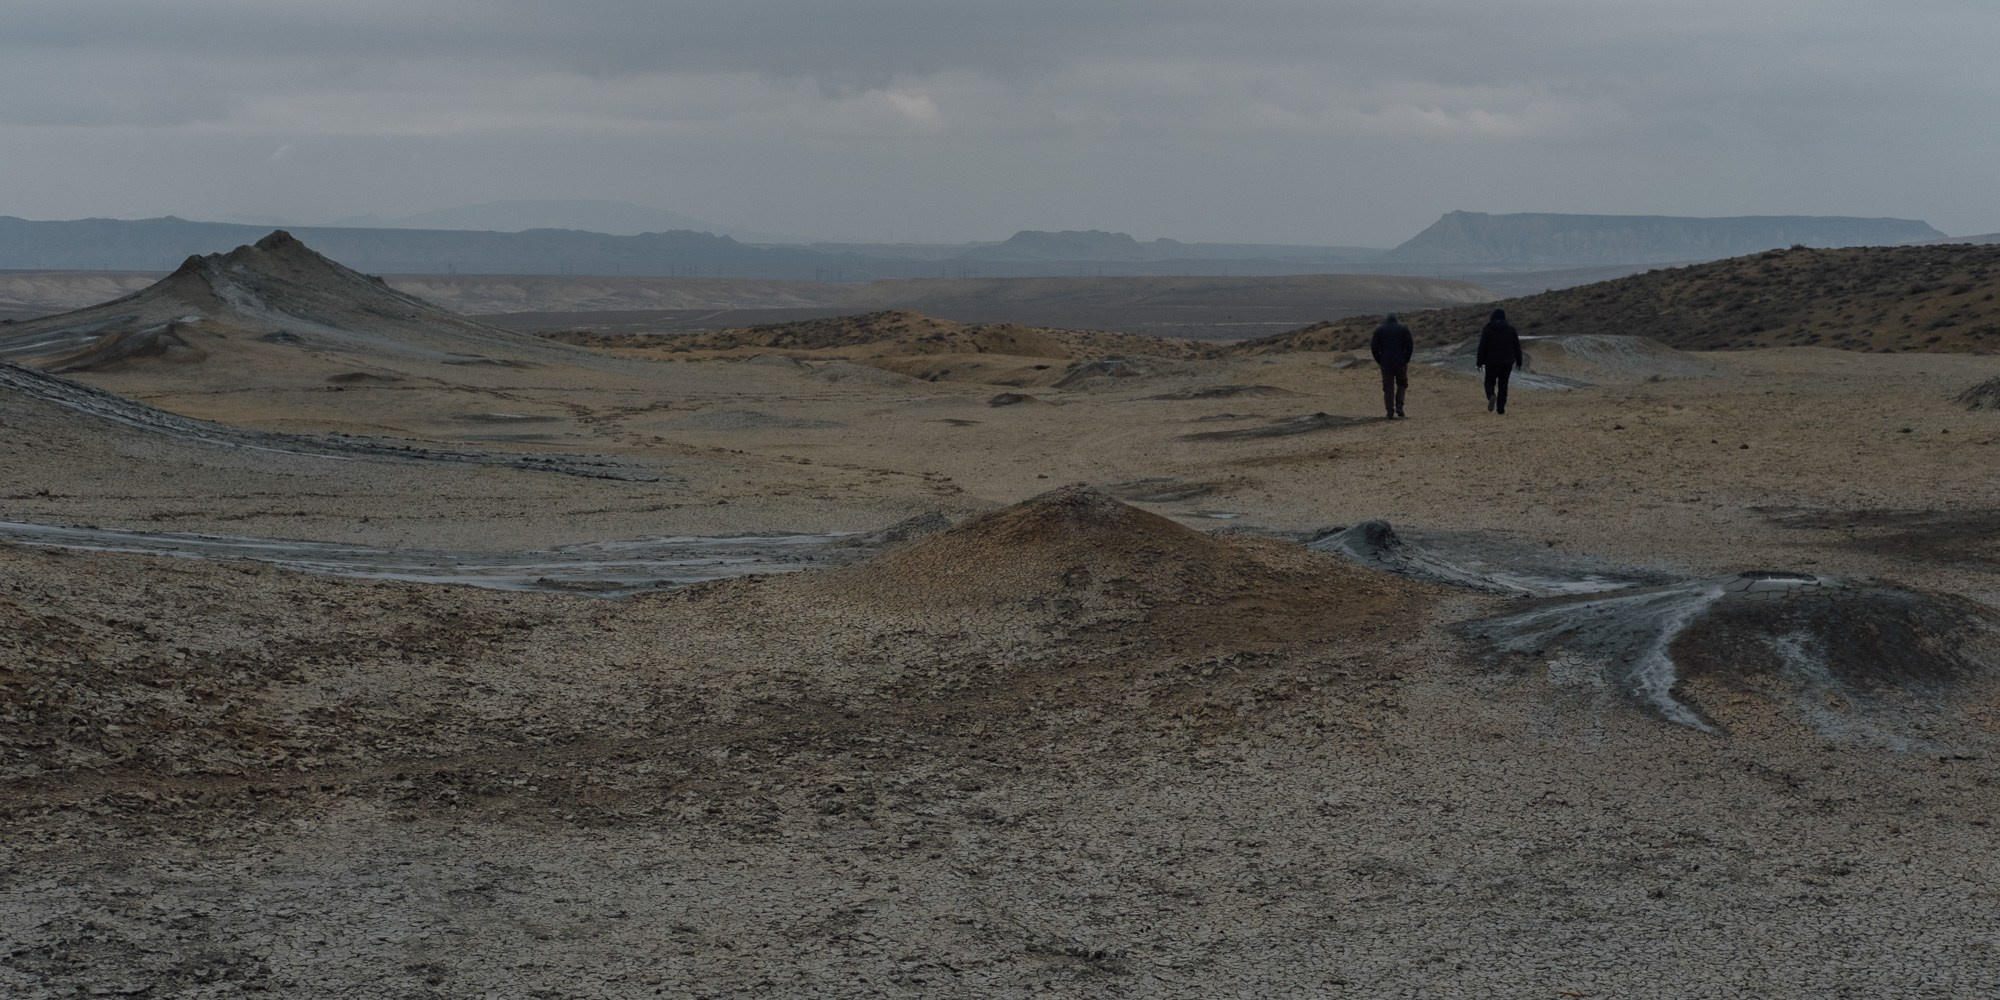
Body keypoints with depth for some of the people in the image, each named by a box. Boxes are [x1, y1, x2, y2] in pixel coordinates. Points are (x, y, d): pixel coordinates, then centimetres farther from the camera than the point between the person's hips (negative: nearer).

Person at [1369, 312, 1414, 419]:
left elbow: (1374, 347, -2)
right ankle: (1399, 406, 1)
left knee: (1388, 388, 4)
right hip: (1401, 363, 0)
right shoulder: (1403, 329, 4)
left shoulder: (1379, 330, 5)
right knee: (1402, 384, 18)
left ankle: (1389, 412, 1)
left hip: (1386, 363, 0)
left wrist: (1379, 361, 5)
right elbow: (1410, 346, -3)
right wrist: (1406, 360, 5)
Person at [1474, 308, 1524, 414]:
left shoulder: (1487, 329, -5)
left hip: (1492, 362, -2)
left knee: (1490, 382, 10)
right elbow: (1517, 346, 3)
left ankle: (1491, 396, -21)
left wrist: (1479, 363, 0)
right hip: (1507, 362, 2)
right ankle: (1501, 408, 6)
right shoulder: (1510, 329, 2)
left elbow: (1482, 347, -6)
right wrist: (1519, 361, 10)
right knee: (1503, 385, 10)